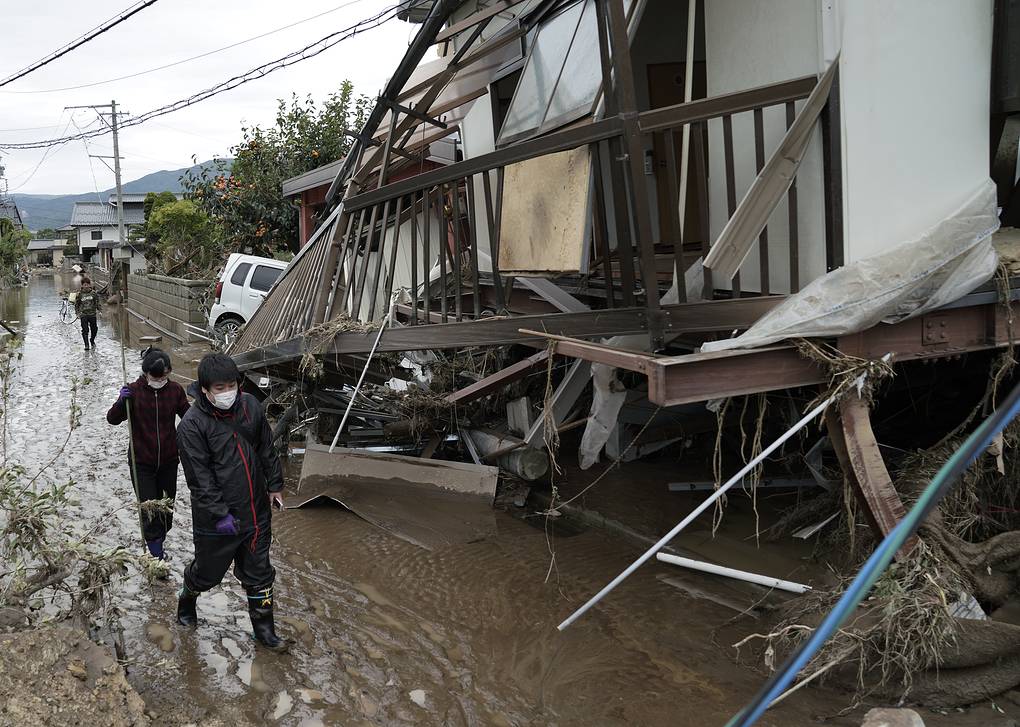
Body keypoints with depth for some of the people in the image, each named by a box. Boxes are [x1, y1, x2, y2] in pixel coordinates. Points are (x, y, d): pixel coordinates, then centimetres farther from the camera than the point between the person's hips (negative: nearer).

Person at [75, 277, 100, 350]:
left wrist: (98, 309, 1)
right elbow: (76, 304, 7)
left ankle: (92, 340, 35)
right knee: (85, 330, -7)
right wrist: (77, 312, -1)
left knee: (94, 329, 9)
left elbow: (97, 302, 11)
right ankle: (86, 345, -1)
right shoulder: (79, 294, -2)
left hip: (92, 314, 2)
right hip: (83, 315, -2)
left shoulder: (93, 293, 1)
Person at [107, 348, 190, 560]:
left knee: (166, 508, 15)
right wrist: (121, 401, -29)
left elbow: (188, 416, 6)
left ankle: (158, 544, 36)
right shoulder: (134, 391, -12)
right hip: (142, 462, -3)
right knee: (149, 510, -4)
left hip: (168, 461, 3)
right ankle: (156, 555, 10)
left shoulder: (175, 390, -6)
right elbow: (112, 419, -10)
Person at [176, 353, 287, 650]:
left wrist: (275, 485, 13)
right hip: (216, 520, -4)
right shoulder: (192, 425, -19)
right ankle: (187, 600, 48)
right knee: (208, 572, 16)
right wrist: (220, 514, -20)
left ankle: (263, 627, 31)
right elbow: (199, 478, -19)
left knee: (259, 573, 15)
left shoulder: (250, 405, -4)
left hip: (257, 511, 4)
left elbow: (267, 448, 10)